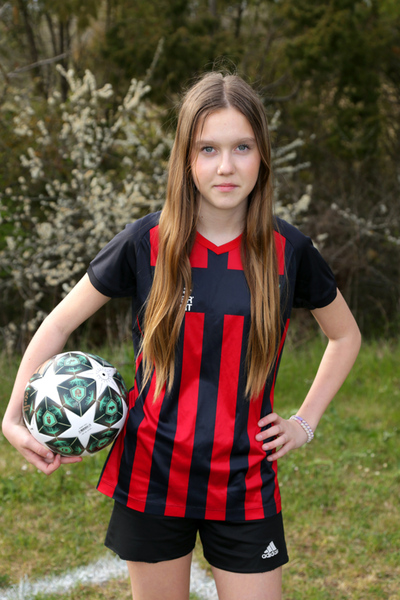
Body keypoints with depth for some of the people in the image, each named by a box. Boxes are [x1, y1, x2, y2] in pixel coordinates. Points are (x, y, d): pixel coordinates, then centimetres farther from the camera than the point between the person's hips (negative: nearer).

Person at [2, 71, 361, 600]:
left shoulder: (287, 250, -4)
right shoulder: (147, 243, -7)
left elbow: (345, 335, 13)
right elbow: (59, 325, 3)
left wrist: (305, 422, 5)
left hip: (245, 485, 0)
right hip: (153, 477, 0)